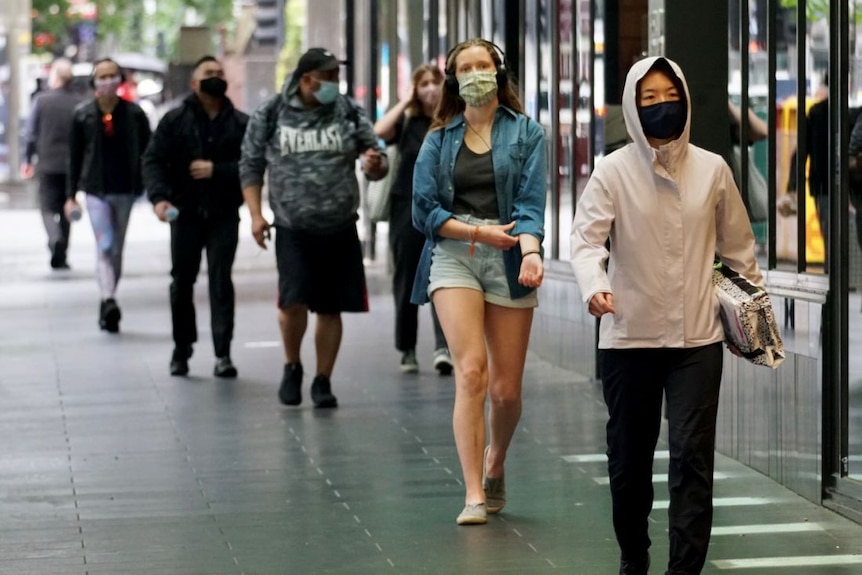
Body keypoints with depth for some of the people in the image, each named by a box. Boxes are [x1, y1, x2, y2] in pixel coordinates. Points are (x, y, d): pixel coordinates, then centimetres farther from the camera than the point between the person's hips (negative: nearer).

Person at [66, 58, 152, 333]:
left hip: (125, 189, 1)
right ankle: (109, 301, -26)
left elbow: (147, 153, 4)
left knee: (117, 249, 9)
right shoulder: (82, 114, 1)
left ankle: (107, 304, 21)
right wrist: (71, 196, 6)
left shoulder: (134, 113, 0)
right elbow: (75, 156, 6)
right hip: (95, 189, -1)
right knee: (104, 246, -14)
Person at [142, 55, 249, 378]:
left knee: (221, 281, -8)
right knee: (182, 281, 7)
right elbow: (153, 160, -4)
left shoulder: (240, 123, 4)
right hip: (186, 214, 1)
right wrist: (158, 197, -19)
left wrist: (216, 170, -15)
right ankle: (182, 349, 20)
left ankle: (222, 354, -7)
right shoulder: (175, 121, 2)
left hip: (223, 215, -1)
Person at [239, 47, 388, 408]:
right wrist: (255, 214, -3)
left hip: (340, 231, 2)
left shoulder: (350, 114, 3)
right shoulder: (270, 116, 0)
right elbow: (250, 166, 7)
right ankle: (292, 367, 13)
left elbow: (378, 161, 8)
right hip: (292, 230, -2)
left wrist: (375, 166, -16)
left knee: (330, 309, 4)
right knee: (294, 302, -13)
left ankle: (323, 381, 19)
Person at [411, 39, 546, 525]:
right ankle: (474, 496, -16)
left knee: (507, 389, 2)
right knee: (471, 371, -17)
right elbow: (425, 211, 4)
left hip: (509, 262, 0)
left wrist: (530, 250, -25)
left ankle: (495, 467, 33)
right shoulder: (440, 139, 10)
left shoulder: (526, 133, 7)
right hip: (453, 256, 0)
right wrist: (479, 232, -10)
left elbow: (531, 203, -6)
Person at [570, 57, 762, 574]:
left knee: (693, 455, -8)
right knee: (630, 457, 11)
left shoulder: (712, 170, 3)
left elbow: (737, 244, 13)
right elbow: (587, 237, -14)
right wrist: (594, 286, -33)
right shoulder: (613, 171, -4)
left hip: (697, 338, 0)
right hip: (629, 337, 0)